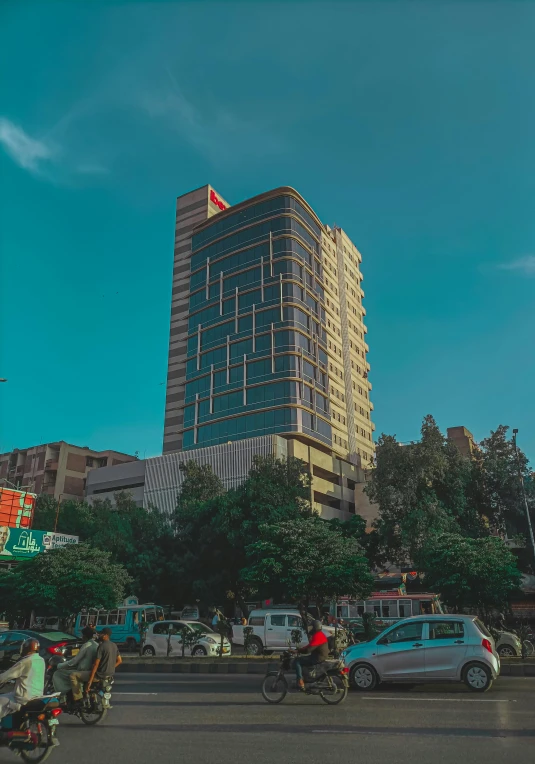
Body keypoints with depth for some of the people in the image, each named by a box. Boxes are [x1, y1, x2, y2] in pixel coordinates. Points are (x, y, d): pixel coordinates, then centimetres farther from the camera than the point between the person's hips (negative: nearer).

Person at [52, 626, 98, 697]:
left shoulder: (86, 645, -16)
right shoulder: (97, 645, 8)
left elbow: (73, 661, -14)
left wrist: (58, 666, -4)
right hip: (91, 671, 9)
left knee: (58, 674, -1)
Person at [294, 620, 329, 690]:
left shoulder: (317, 636, -19)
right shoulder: (320, 634, 15)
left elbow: (309, 649, -25)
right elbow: (310, 646, 21)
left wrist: (298, 650, -15)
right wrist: (300, 649, 12)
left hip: (318, 658, -11)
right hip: (321, 656, 11)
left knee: (297, 661, -12)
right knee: (301, 660, 22)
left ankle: (300, 682, -17)